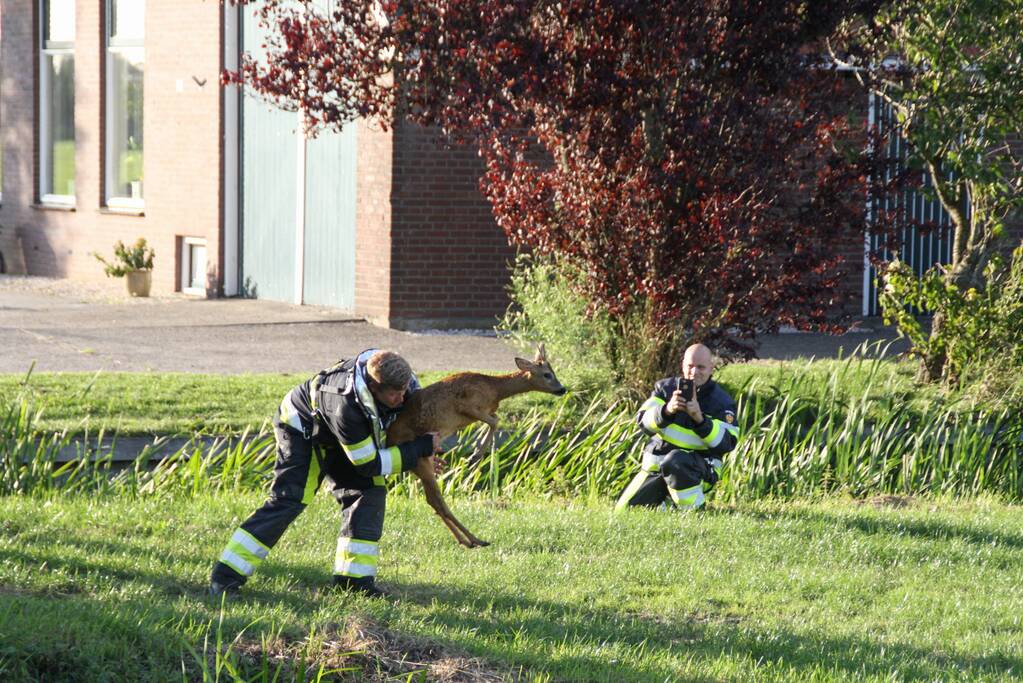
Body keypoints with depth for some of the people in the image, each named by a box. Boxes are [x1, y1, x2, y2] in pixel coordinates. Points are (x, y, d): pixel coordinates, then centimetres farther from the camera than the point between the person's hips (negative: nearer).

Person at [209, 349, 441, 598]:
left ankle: (353, 577, -2)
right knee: (289, 500, -17)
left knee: (370, 491, -7)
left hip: (333, 436, 7)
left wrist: (420, 456, -9)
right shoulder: (347, 406, -44)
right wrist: (423, 447, -32)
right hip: (302, 426, -7)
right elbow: (369, 464, -33)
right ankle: (226, 576, -15)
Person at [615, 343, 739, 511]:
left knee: (674, 461, -38)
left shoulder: (722, 401, -4)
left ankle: (693, 510, -20)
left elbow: (726, 444, -16)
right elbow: (644, 422, -8)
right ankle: (663, 504, 26)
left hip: (700, 468, -4)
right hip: (657, 463, 4)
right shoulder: (666, 387, 3)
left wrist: (700, 418, -29)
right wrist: (667, 410, -28)